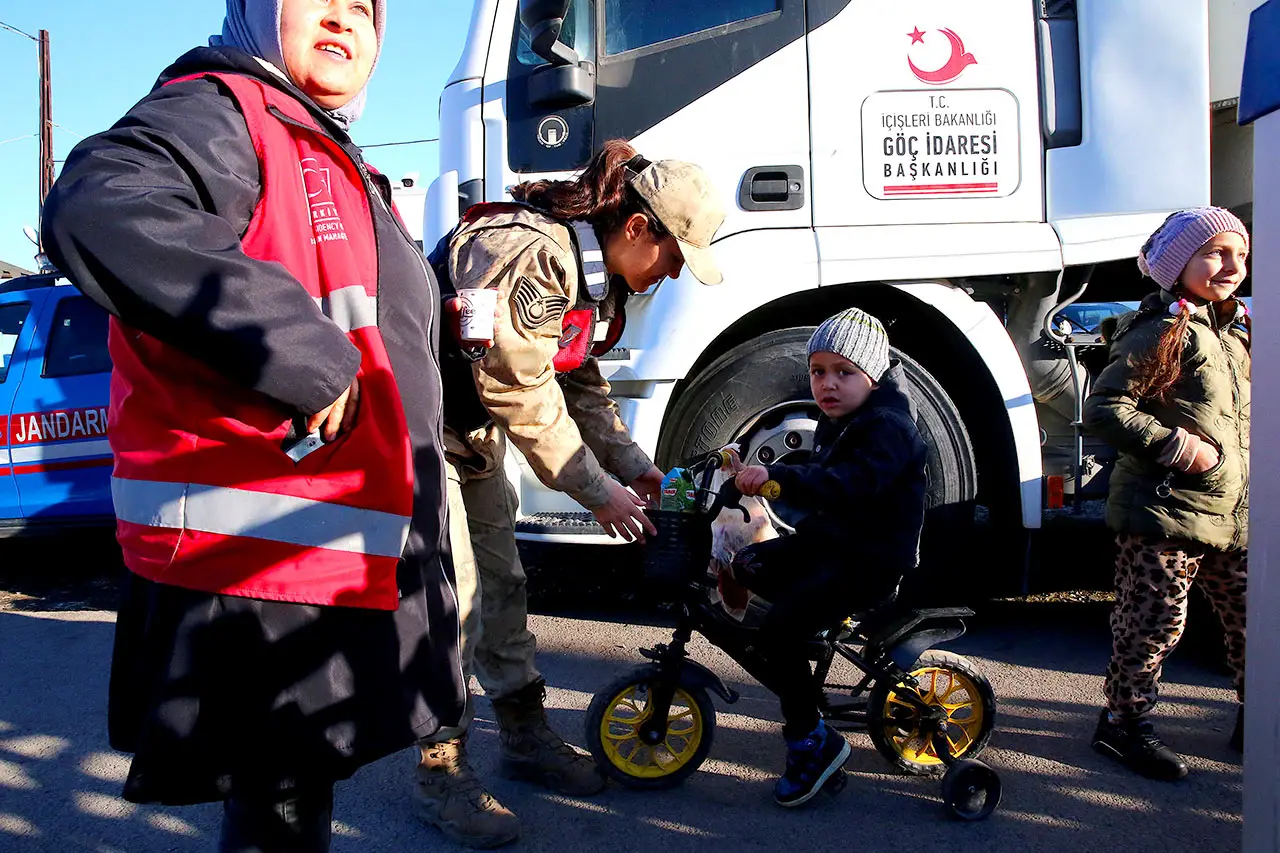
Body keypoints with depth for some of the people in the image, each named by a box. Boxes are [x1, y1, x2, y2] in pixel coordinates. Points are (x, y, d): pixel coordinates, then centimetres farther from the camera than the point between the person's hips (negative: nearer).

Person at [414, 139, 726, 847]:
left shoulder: (594, 273, 3)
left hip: (473, 431, 10)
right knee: (453, 596, -11)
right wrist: (599, 491, -20)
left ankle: (525, 735, 26)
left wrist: (633, 465, 3)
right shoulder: (529, 256, -29)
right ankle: (439, 771, 3)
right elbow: (524, 397, -27)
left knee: (501, 582, 13)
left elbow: (582, 384, 12)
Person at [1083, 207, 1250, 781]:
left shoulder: (1237, 332, 16)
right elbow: (1103, 408, -19)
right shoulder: (1165, 331, -12)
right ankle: (1122, 723, 16)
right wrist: (1177, 446, -21)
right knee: (1155, 622, -1)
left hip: (1231, 515, 9)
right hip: (1165, 512, -8)